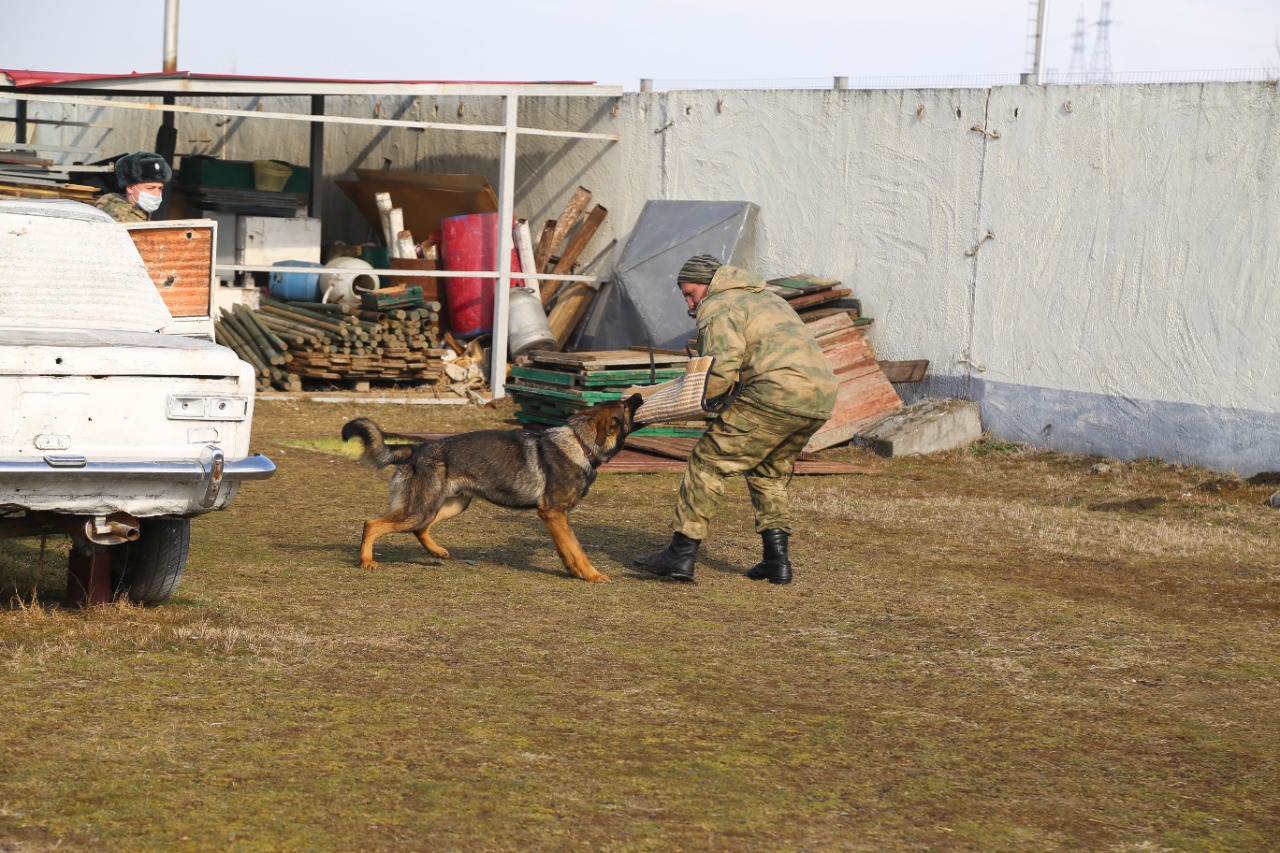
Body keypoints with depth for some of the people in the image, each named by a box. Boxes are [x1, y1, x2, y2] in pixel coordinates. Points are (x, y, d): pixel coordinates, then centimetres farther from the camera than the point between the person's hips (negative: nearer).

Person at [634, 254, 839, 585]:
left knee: (709, 459, 0)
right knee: (770, 471, 26)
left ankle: (682, 554, -2)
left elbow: (721, 369, -13)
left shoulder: (718, 308, 3)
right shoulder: (769, 299, 32)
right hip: (821, 398, 9)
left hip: (778, 394, -9)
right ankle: (777, 559, 19)